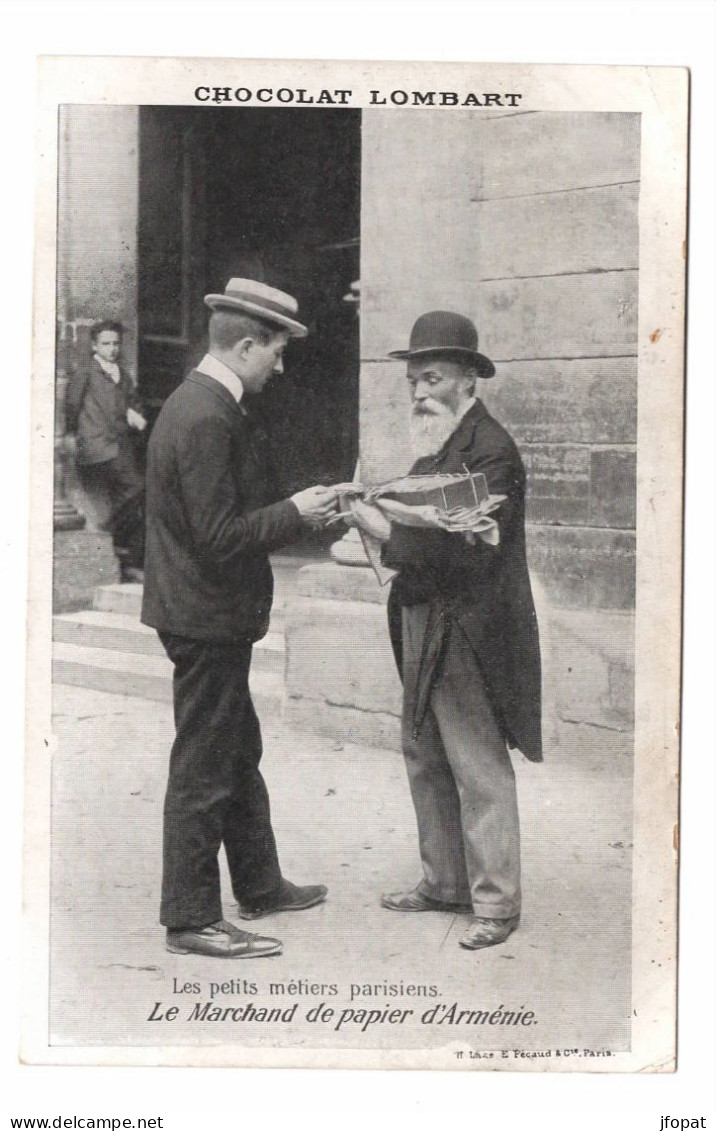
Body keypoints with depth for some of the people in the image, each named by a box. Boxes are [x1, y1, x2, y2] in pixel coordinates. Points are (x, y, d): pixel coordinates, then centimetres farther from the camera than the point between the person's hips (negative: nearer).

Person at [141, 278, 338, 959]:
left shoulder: (205, 405, 10)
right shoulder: (205, 419, -23)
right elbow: (221, 536, -25)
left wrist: (295, 513, 9)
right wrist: (295, 512, -15)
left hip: (211, 616, 11)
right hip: (207, 617, -11)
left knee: (238, 756, 21)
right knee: (203, 770, 0)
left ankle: (259, 886, 36)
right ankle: (190, 920, 12)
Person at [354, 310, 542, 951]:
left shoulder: (492, 450, -15)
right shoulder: (434, 445, 13)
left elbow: (466, 549, -23)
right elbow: (426, 530, 10)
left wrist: (389, 532, -19)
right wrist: (379, 524, -9)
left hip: (467, 632, -9)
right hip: (423, 627, 9)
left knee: (479, 767, -1)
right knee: (425, 758, 16)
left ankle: (496, 902, 9)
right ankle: (445, 882, 29)